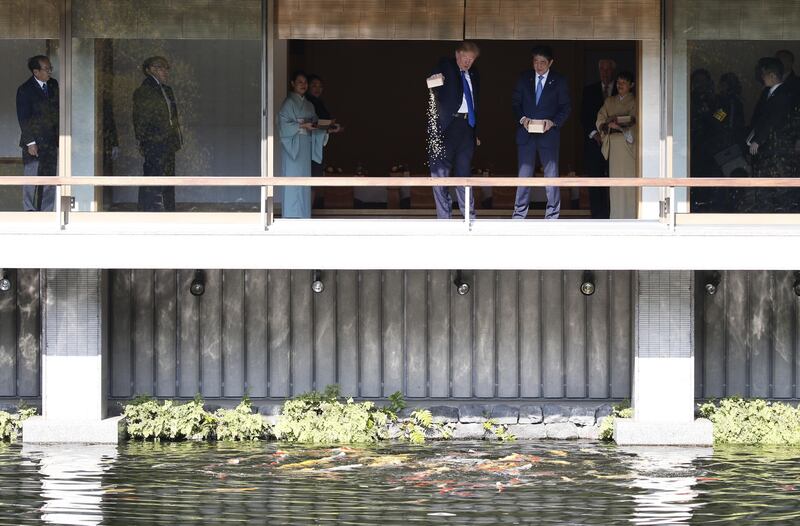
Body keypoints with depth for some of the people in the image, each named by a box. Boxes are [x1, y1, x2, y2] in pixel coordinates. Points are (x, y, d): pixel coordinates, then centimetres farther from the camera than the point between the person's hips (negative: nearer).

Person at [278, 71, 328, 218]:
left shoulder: (309, 105, 15)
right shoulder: (289, 103, -7)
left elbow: (314, 126, 16)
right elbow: (283, 124, -15)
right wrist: (302, 126, -22)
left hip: (306, 146, 7)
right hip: (293, 146, -7)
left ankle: (303, 214, 11)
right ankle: (292, 216, -4)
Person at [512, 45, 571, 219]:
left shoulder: (559, 81, 2)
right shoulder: (524, 78, 8)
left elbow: (565, 107, 2)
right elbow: (515, 102, 9)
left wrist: (553, 122, -14)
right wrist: (522, 118, -9)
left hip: (549, 133, -2)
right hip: (526, 133, 2)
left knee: (551, 174, -1)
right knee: (524, 174, 4)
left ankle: (552, 214, 4)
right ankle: (519, 212, 9)